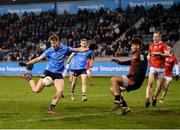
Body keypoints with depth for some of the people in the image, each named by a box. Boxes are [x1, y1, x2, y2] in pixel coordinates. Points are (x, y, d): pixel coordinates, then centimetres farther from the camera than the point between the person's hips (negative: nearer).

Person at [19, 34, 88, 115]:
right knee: (36, 90, -8)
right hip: (49, 71, -2)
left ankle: (51, 109, -10)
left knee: (60, 90, -21)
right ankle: (29, 78, 23)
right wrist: (26, 64, -11)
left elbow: (75, 50, 13)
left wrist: (87, 49, 11)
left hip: (58, 73, 2)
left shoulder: (64, 48, -2)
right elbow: (38, 59, -5)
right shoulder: (49, 51, -8)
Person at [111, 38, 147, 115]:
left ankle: (117, 102, -21)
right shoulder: (136, 55, 19)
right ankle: (124, 107, 9)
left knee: (114, 80, -20)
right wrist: (119, 62, 42)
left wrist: (133, 75, -27)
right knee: (113, 89, 14)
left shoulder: (140, 54, -11)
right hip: (132, 80, 10)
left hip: (134, 80, -10)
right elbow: (131, 62, 39)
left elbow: (142, 67, -23)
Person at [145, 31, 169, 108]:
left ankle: (154, 98, 27)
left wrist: (159, 54, -29)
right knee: (150, 83, -19)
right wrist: (148, 56, 6)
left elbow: (168, 54, -16)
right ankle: (147, 99, -25)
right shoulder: (151, 45, 12)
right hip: (153, 67, 2)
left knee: (159, 86, 3)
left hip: (161, 68, -2)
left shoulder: (163, 45, -2)